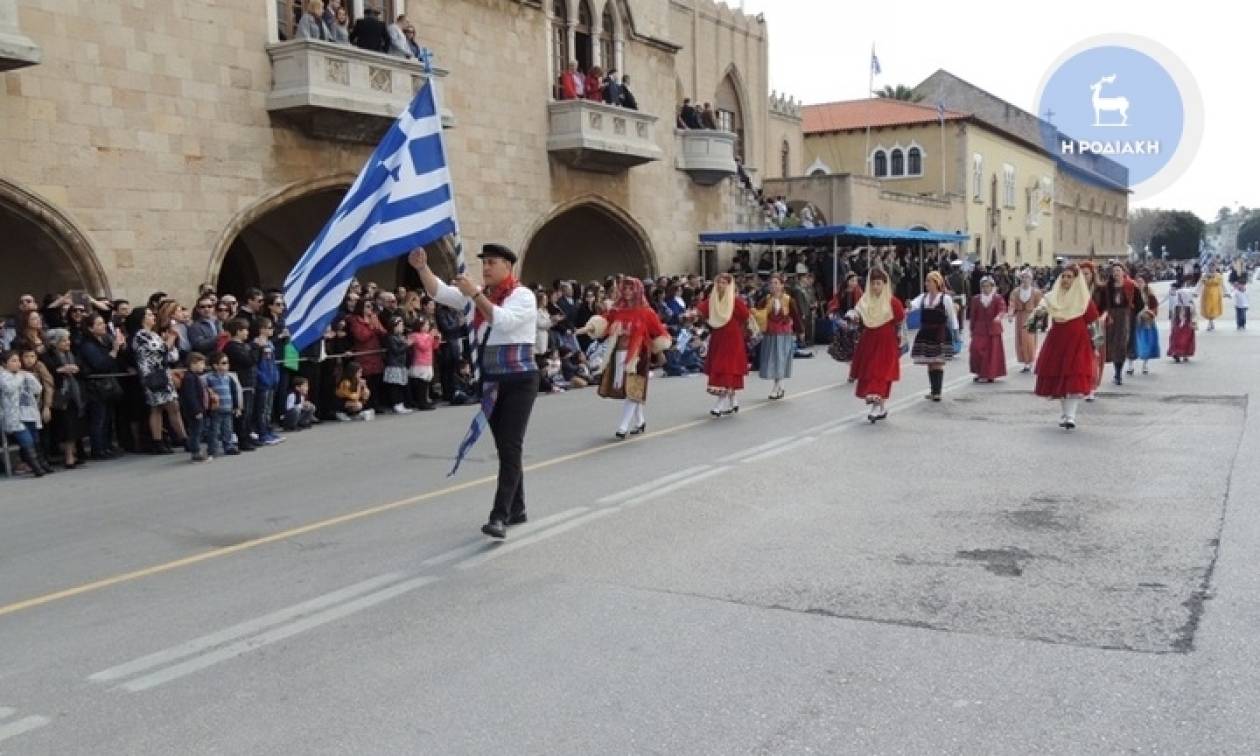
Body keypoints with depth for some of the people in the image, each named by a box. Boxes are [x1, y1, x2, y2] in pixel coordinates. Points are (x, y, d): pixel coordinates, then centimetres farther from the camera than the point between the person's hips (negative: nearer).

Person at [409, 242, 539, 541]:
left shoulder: (523, 295, -10)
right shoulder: (480, 295, 8)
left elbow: (503, 320, -28)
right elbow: (440, 292, 1)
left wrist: (475, 294, -33)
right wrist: (422, 268, -15)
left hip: (519, 381, -7)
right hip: (490, 382, 7)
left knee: (511, 448, -11)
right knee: (504, 448, 13)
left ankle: (499, 516, -16)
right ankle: (517, 509, 23)